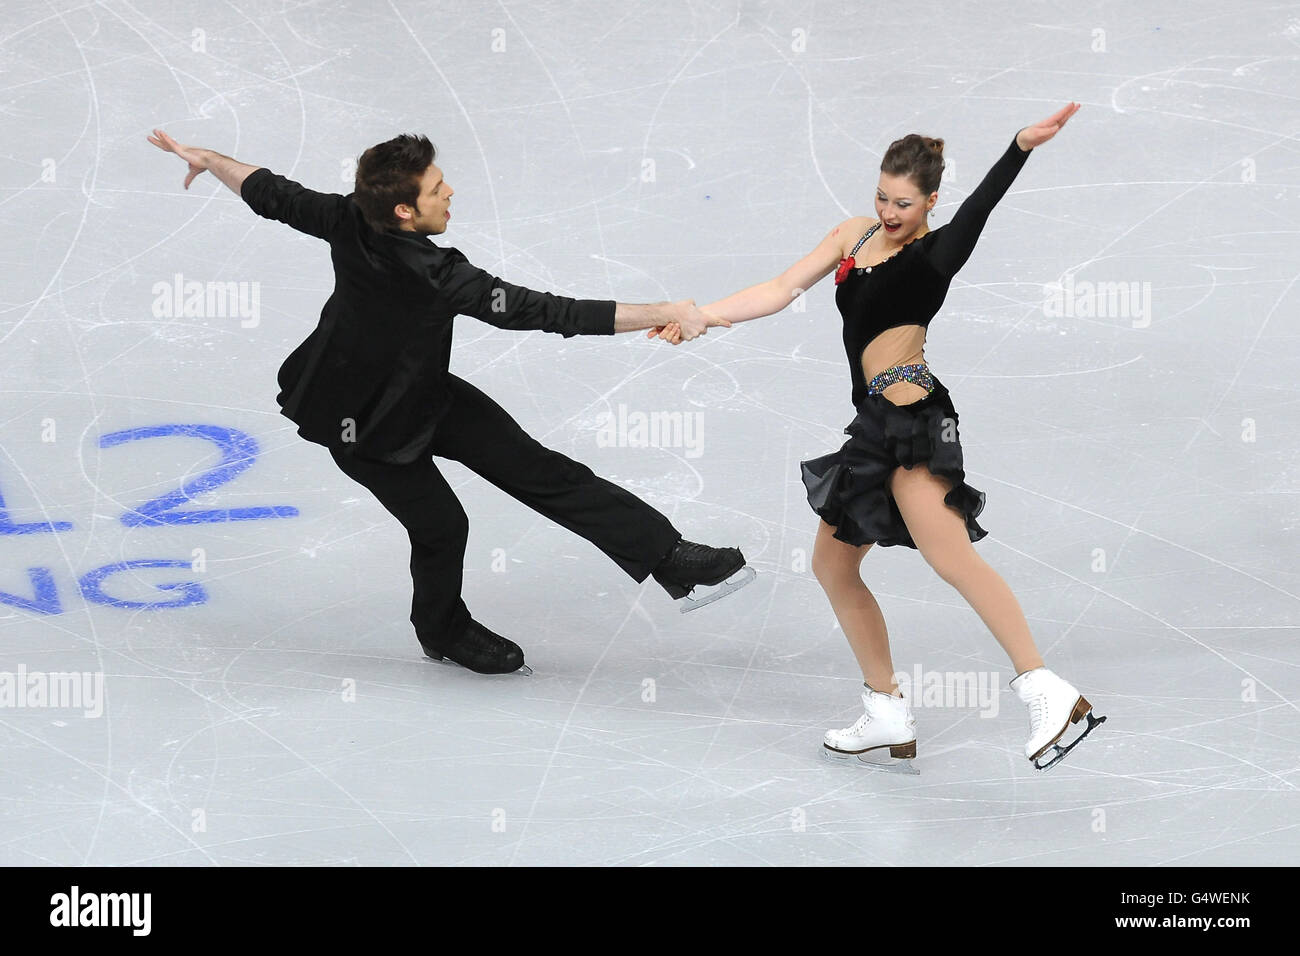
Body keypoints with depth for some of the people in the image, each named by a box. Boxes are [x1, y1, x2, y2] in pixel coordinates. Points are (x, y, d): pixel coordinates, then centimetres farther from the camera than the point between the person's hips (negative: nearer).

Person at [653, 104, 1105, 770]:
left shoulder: (935, 255, -4)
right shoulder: (855, 236, 16)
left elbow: (977, 210, -24)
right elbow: (780, 291, 17)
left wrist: (1021, 148, -41)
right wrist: (700, 317, 11)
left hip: (911, 414, -9)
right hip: (877, 423, 9)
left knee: (950, 556, -23)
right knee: (832, 564, 13)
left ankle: (1046, 694, -28)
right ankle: (888, 715, 21)